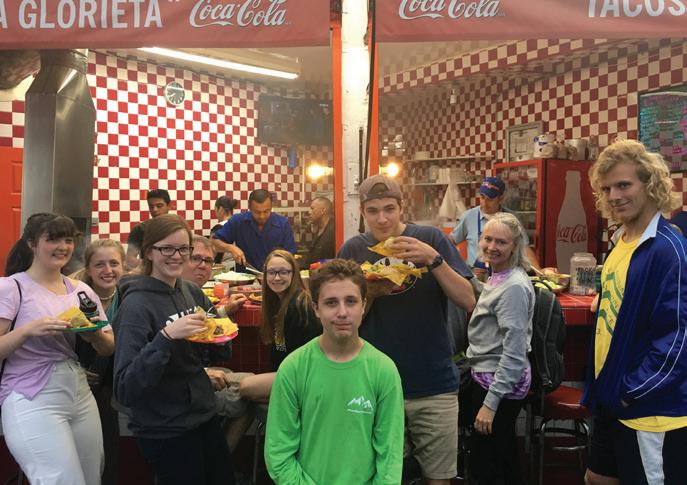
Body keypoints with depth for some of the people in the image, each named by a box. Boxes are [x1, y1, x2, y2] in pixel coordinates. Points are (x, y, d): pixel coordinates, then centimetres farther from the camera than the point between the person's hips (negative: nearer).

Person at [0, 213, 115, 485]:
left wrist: (95, 333, -8)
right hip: (33, 402, -5)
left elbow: (108, 349, 12)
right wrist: (28, 330, -24)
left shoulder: (81, 290, 10)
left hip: (81, 397, 6)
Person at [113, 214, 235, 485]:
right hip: (165, 431, -6)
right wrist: (166, 337, -34)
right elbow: (124, 389, -24)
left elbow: (221, 354, 11)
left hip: (204, 414, 7)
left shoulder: (193, 292, 0)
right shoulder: (137, 304, -18)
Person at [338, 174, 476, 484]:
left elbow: (469, 302, -8)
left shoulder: (430, 238, -4)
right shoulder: (353, 250, 0)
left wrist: (434, 259, -21)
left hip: (435, 386, -1)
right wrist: (369, 293, -16)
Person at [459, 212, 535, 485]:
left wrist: (490, 403, -24)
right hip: (485, 375, 9)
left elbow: (514, 352, -25)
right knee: (504, 457, 21)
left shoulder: (514, 286, -21)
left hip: (502, 381, -9)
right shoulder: (497, 277, 9)